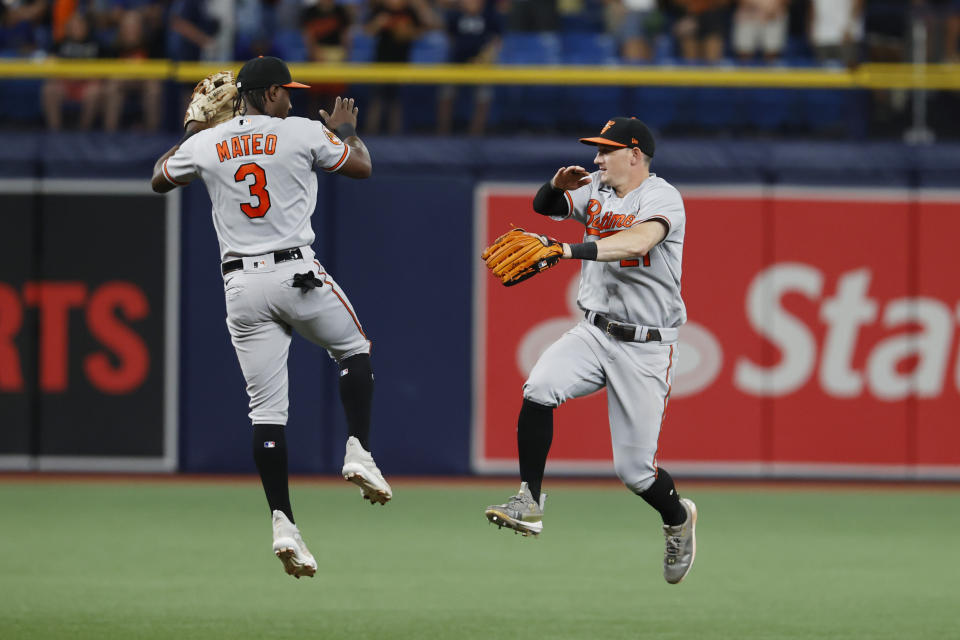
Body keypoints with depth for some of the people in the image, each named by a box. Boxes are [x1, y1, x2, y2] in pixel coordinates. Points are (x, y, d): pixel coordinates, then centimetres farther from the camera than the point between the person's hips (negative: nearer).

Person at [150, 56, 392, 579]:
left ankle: (283, 522, -8)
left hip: (242, 287, 3)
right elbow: (362, 166, 9)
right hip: (297, 275, -3)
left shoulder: (206, 145, 5)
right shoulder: (303, 133, -3)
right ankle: (358, 452, 4)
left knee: (265, 408, 1)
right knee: (354, 350, 23)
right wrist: (345, 129, 28)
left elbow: (159, 180, 24)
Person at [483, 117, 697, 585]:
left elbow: (637, 241, -35)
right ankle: (529, 503, -19)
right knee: (539, 389, -25)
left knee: (634, 470, -3)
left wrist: (570, 250, -48)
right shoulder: (597, 191, 8)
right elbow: (545, 208, 12)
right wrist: (557, 186, -12)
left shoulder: (661, 197, -16)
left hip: (644, 349, -6)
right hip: (593, 333, 6)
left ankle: (678, 518, 29)